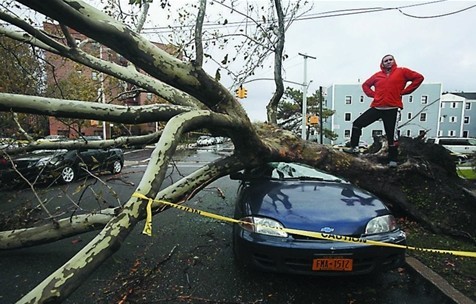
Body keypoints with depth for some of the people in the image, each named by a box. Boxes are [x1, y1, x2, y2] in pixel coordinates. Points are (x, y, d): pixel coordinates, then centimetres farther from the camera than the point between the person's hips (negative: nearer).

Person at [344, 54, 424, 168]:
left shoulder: (402, 72, 6)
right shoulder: (378, 75, 14)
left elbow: (419, 77, 3)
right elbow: (365, 85, 26)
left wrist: (404, 91, -3)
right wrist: (372, 94, 9)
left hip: (392, 109, -4)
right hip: (377, 107, 4)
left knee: (391, 135, -2)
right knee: (357, 123, -2)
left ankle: (393, 159, 10)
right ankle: (354, 147, 7)